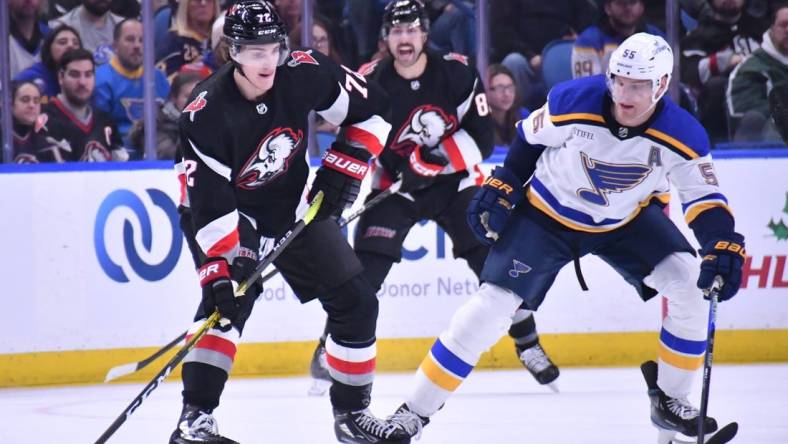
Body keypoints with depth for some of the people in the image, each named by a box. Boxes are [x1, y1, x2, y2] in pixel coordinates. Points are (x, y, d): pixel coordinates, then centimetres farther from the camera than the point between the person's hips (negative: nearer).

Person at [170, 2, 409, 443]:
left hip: (293, 204, 5)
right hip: (228, 210, -5)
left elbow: (371, 108, -4)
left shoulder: (306, 72, -20)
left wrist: (343, 169, -10)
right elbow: (209, 203, -30)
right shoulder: (206, 113, -29)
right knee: (232, 297, -30)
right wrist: (216, 270, -37)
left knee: (356, 301, 1)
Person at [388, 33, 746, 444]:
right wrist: (501, 187, -5)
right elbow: (530, 137, -7)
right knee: (491, 306, -13)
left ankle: (670, 401, 4)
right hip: (547, 215, -2)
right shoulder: (573, 102, -27)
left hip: (627, 220, 2)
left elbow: (705, 198, -17)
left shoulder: (682, 136, -24)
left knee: (690, 284, -15)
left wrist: (722, 247, -33)